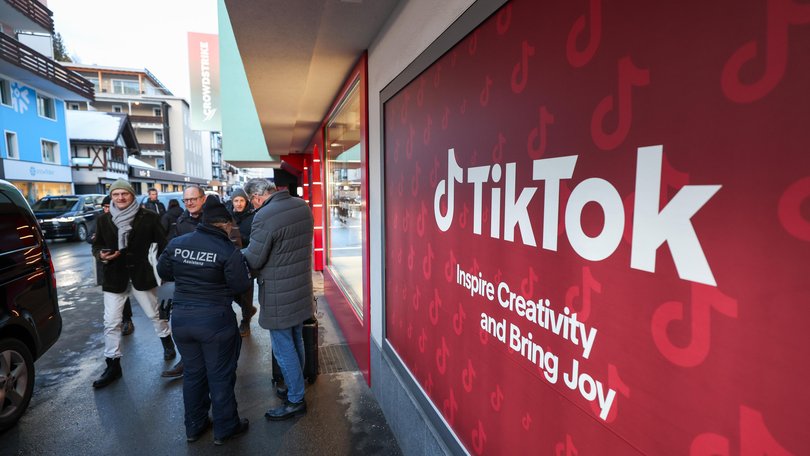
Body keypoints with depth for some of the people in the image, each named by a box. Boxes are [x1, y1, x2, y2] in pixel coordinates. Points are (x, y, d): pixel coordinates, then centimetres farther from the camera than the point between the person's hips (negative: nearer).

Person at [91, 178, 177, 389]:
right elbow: (96, 245, 13)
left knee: (155, 314, 14)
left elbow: (162, 243, -4)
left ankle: (167, 342, 40)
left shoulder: (148, 217, -7)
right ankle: (113, 366, 17)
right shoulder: (104, 220, 3)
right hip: (114, 278, 2)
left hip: (142, 276, -2)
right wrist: (101, 254, -10)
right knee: (111, 323, 4)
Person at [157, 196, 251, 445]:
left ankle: (194, 427, 36)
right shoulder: (228, 250, -16)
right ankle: (224, 428, 25)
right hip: (215, 320, -5)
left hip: (181, 318, 5)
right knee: (220, 376, 10)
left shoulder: (176, 243, 0)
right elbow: (240, 286, -13)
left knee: (193, 373, 21)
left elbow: (163, 271, 13)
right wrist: (240, 263, 3)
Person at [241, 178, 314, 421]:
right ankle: (296, 387, 39)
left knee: (284, 349, 6)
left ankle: (295, 400, 19)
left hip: (279, 296, -8)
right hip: (302, 290, 8)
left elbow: (253, 260, -16)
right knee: (296, 341, 22)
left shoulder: (264, 217, -23)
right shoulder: (303, 206, 1)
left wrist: (239, 252, 4)